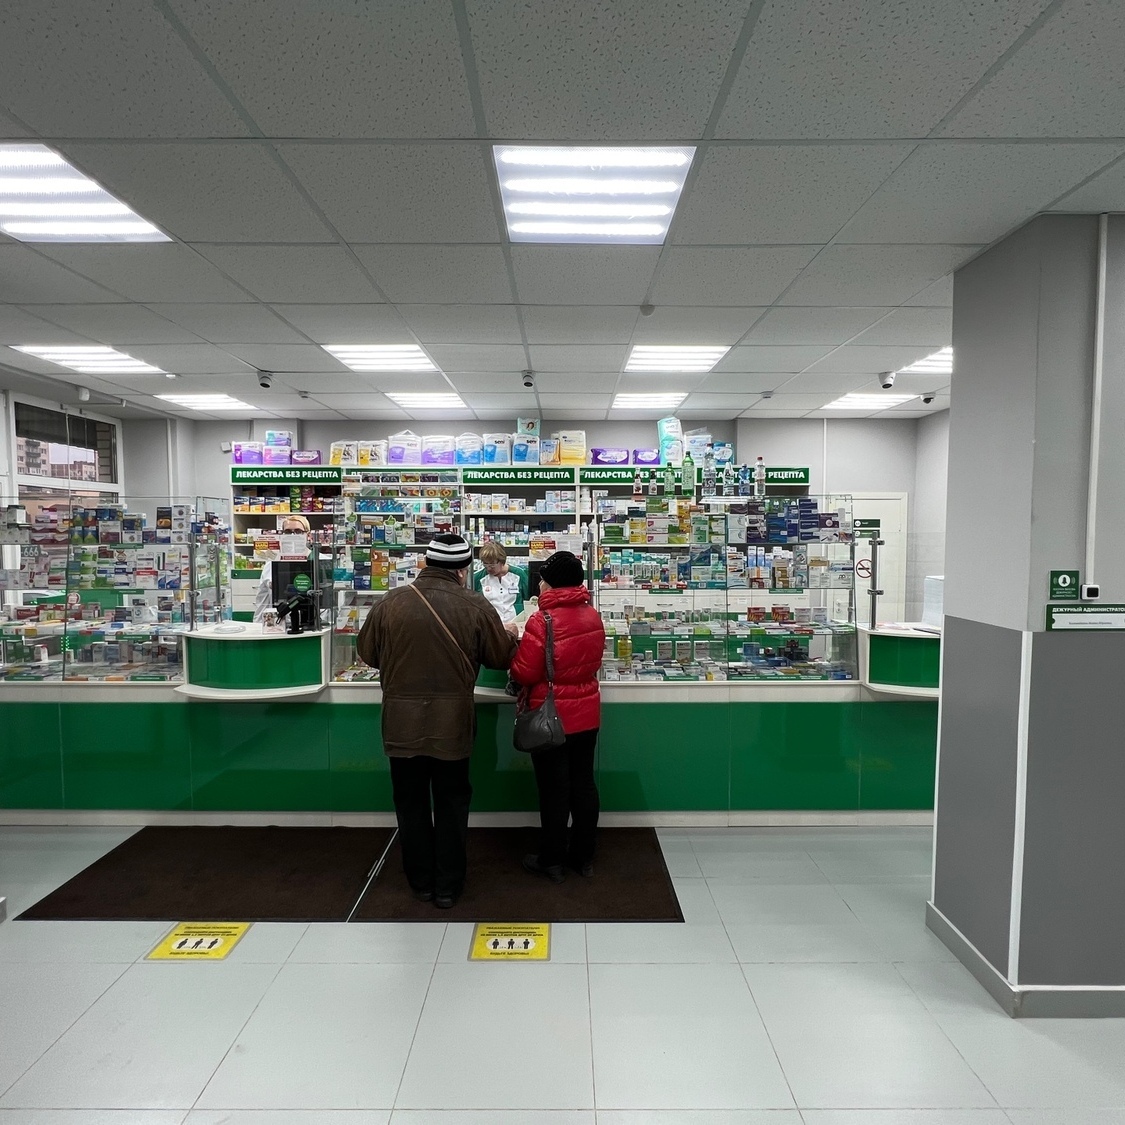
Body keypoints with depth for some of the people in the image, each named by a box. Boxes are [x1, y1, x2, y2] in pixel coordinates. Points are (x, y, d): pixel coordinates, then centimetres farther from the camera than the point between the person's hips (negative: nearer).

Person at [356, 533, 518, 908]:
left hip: (402, 724, 1)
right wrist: (508, 635, 23)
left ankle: (421, 882, 31)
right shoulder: (475, 607, -10)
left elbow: (367, 652, 6)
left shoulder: (390, 603, -7)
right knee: (451, 803, 15)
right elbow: (500, 657, 1)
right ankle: (448, 886, 25)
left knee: (411, 803, 17)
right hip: (451, 725, -1)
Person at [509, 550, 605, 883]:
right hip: (586, 714, 6)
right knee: (584, 783, 15)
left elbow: (524, 674, -16)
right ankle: (583, 856, 28)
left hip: (552, 717, -6)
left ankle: (552, 861, 21)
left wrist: (513, 648, 0)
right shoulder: (593, 617, -1)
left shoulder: (541, 621, -21)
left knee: (554, 790, 7)